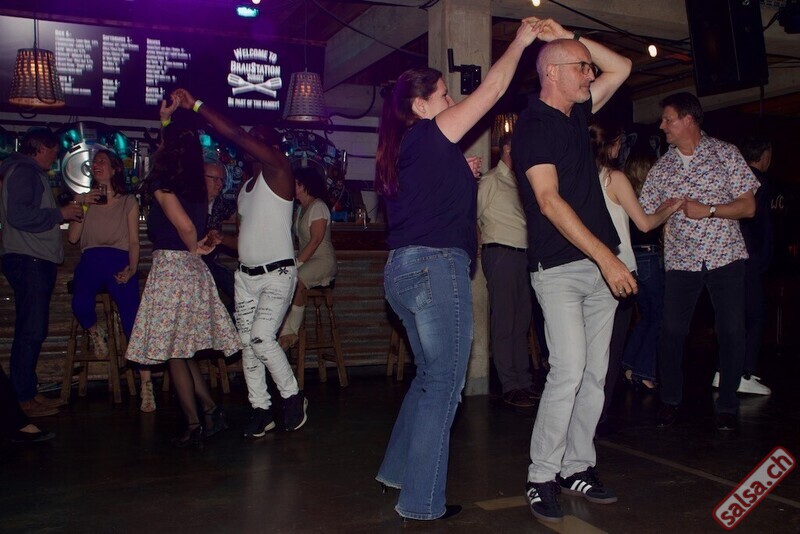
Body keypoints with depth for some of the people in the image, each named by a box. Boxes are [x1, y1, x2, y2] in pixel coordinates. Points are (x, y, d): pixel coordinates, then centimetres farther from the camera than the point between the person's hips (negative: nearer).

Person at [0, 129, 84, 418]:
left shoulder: (32, 173, 22)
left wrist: (67, 207, 15)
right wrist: (60, 213, -14)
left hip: (36, 262, 10)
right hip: (28, 261, -10)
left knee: (33, 330, 12)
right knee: (30, 331, -9)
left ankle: (29, 393, 19)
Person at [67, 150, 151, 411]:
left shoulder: (128, 202, 15)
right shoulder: (86, 199, 23)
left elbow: (133, 241, 7)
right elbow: (73, 237, 12)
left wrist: (132, 268, -10)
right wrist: (82, 205, 2)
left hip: (119, 262, -2)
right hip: (90, 261, 2)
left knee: (132, 322, -17)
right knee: (80, 305, -31)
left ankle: (146, 386, -18)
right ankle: (95, 332, 6)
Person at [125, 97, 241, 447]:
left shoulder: (163, 185, -11)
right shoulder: (195, 185, 11)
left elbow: (185, 226, -25)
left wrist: (194, 248, -6)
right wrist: (166, 120, 34)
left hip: (171, 267, -8)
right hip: (192, 271, 8)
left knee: (175, 354, 0)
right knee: (182, 352, 16)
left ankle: (194, 428, 5)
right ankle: (211, 411, 14)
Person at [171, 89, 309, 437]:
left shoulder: (279, 169, -7)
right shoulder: (246, 186, 18)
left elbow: (236, 135, -18)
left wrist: (196, 105, -15)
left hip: (277, 274, -8)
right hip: (245, 274, 8)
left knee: (261, 338, -17)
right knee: (247, 343, 4)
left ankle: (293, 397, 3)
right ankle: (261, 409, 14)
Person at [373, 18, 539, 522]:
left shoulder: (402, 150, 16)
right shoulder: (427, 136, -8)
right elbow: (494, 88, -6)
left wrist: (463, 174, 18)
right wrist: (520, 42, 7)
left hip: (404, 269, 9)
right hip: (436, 267, -9)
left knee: (430, 376, 21)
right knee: (444, 384, -1)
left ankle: (399, 469, 30)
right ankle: (422, 501, 6)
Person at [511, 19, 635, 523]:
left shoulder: (577, 114, 16)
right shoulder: (533, 124, -8)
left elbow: (622, 66, 29)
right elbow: (549, 201, -17)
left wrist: (570, 37, 15)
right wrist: (607, 257, -20)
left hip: (599, 265, 8)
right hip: (560, 267, -8)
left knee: (595, 373, 7)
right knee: (569, 369, -13)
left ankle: (578, 467, 17)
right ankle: (541, 477, -1)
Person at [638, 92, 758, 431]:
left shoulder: (725, 154, 1)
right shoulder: (661, 168, 6)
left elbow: (748, 207, -2)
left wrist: (708, 210, -13)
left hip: (725, 256, -1)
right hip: (682, 260, 1)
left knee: (731, 332, -1)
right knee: (672, 330, -3)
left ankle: (727, 404, 15)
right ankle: (670, 399, 16)